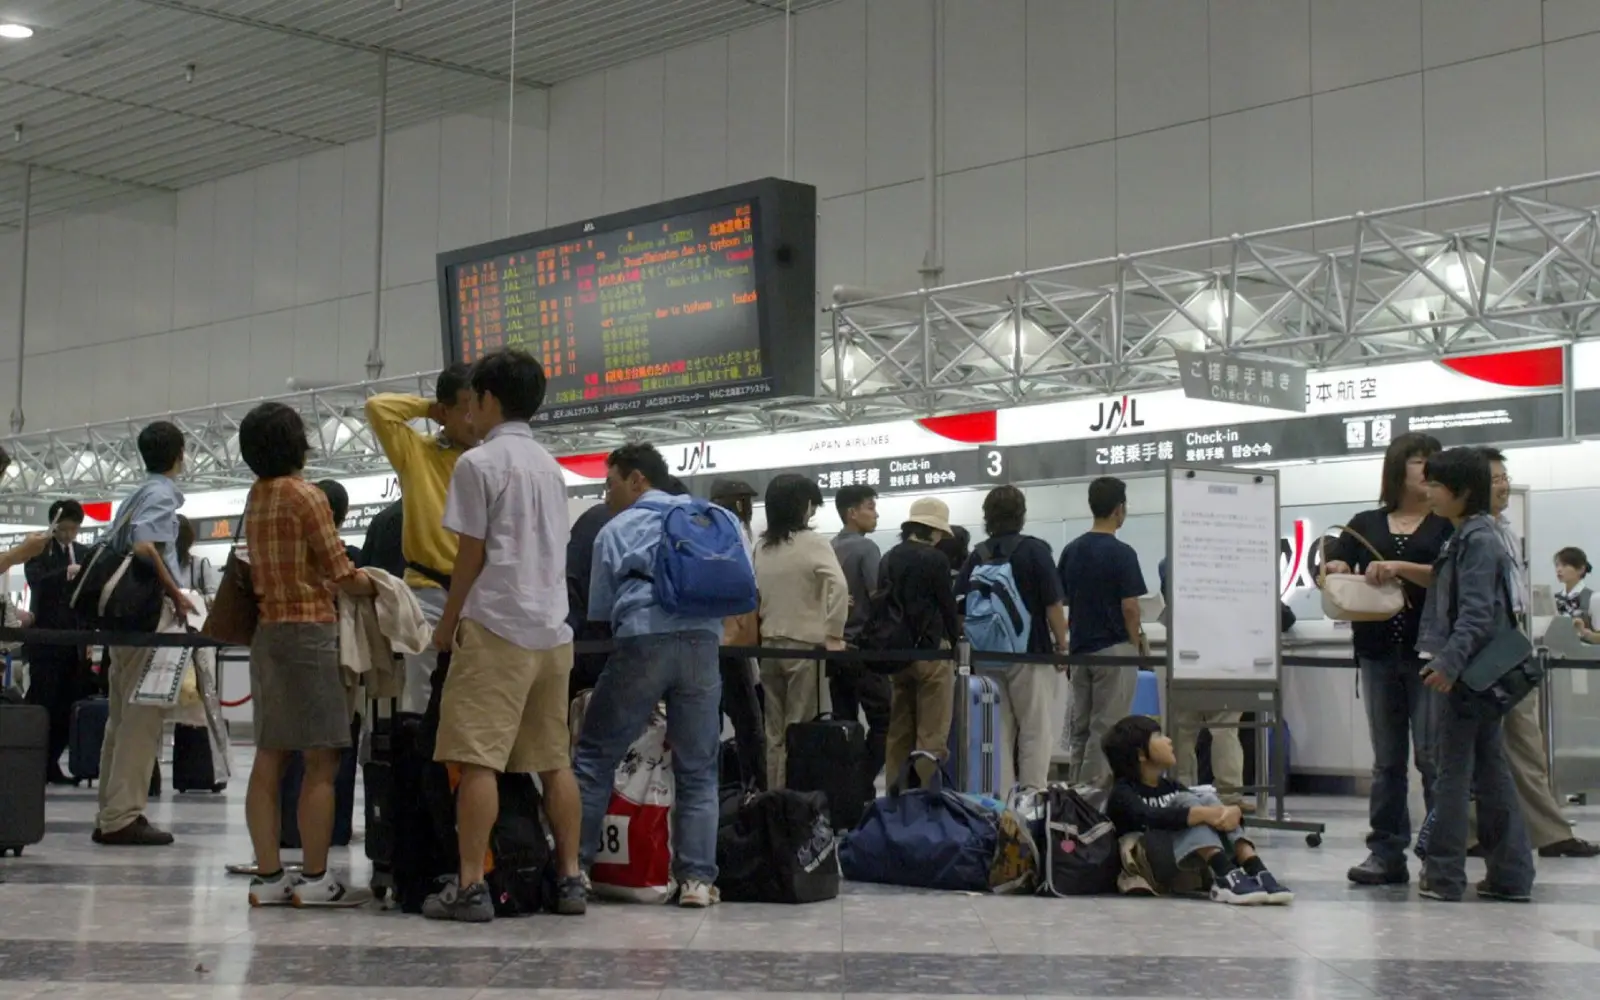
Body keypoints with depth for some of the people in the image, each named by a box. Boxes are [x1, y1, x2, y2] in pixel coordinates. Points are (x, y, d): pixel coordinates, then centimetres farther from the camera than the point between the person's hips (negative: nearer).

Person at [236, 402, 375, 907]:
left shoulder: (256, 497, 12)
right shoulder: (305, 496, -11)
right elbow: (339, 571, -10)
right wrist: (378, 587, 7)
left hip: (267, 632, 8)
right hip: (307, 632, -8)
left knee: (269, 758, 7)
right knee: (321, 760, -4)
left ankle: (268, 875, 8)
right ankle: (314, 878, -4)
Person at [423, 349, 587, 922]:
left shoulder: (479, 463, -5)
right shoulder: (550, 467, 17)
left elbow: (471, 555, -6)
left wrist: (447, 623, 5)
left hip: (496, 626, -7)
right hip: (552, 628, 7)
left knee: (477, 759, -8)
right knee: (554, 760, 10)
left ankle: (471, 886, -10)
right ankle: (570, 880, 10)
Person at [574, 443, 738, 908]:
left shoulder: (616, 530, 15)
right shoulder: (712, 519, 23)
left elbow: (598, 611, 15)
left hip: (642, 640, -3)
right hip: (703, 641, 3)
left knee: (595, 755, 7)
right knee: (697, 768, 8)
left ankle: (573, 865, 5)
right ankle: (697, 878, 1)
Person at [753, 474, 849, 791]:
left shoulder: (761, 547, 7)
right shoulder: (812, 543, -9)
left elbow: (755, 594, 11)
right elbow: (839, 585, -21)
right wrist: (834, 634, -17)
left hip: (769, 644, 5)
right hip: (805, 644, -5)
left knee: (775, 732, 10)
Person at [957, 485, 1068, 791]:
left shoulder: (977, 556, 4)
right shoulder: (1035, 550, -7)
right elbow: (1053, 605, -10)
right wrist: (1062, 646, 0)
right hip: (1031, 652, -4)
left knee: (998, 732, 10)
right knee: (1036, 731, 2)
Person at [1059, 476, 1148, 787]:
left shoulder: (1071, 550, 7)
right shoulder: (1121, 552, -13)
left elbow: (1063, 600, 9)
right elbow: (1129, 607, -15)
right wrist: (1139, 644, -1)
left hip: (1079, 649, 7)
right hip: (1113, 651, -7)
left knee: (1081, 731, 11)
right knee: (1105, 732, -4)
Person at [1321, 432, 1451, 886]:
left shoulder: (1446, 524, 5)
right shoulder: (1366, 525, 13)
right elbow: (1328, 570, 7)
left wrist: (1401, 568, -21)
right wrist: (1336, 569, -16)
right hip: (1378, 653, 3)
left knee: (1433, 756, -5)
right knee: (1387, 758, 6)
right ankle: (1387, 853, 10)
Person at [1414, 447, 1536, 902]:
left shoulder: (1477, 540, -13)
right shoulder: (1468, 537, 16)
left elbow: (1476, 613, -22)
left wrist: (1449, 663, -29)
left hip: (1468, 673, -10)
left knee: (1453, 772, -3)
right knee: (1491, 771, 10)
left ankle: (1443, 875, 2)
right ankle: (1511, 874, 12)